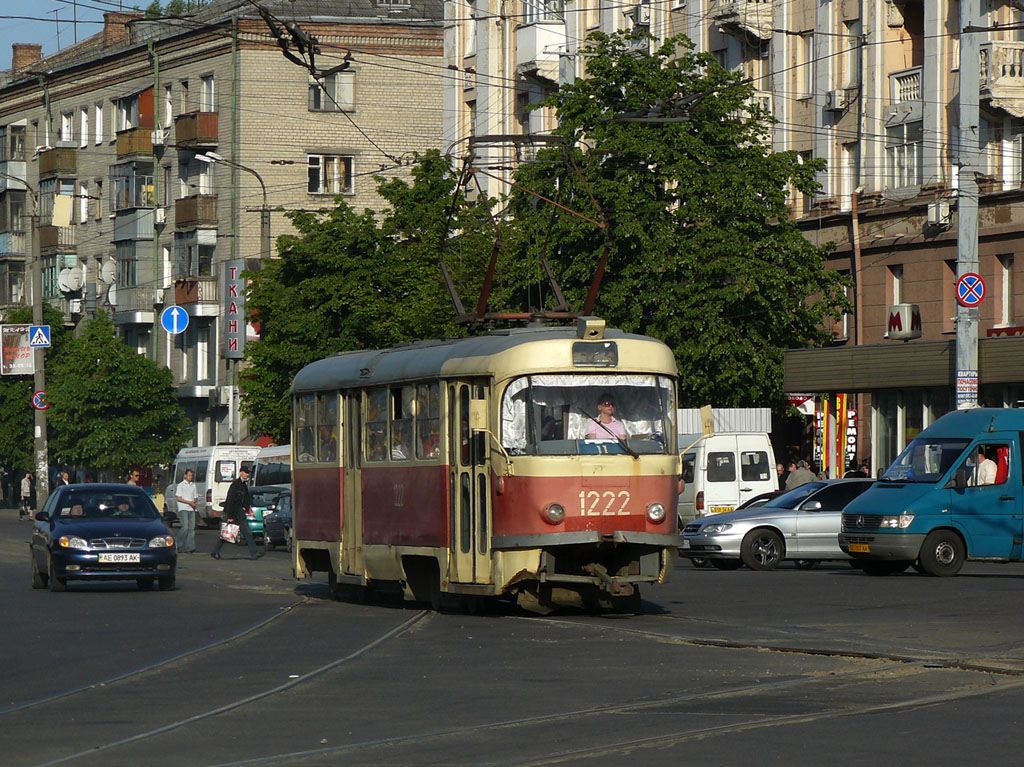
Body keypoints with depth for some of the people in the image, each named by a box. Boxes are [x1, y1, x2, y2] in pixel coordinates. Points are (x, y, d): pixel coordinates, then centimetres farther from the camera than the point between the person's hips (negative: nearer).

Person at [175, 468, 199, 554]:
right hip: (183, 509, -6)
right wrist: (190, 502, -14)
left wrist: (195, 502, -3)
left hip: (191, 509, 6)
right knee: (185, 527, -16)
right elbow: (179, 498, -5)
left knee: (192, 528, -2)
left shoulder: (193, 485, 17)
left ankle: (189, 547, -2)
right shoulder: (181, 485, 1)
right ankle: (180, 544, -2)